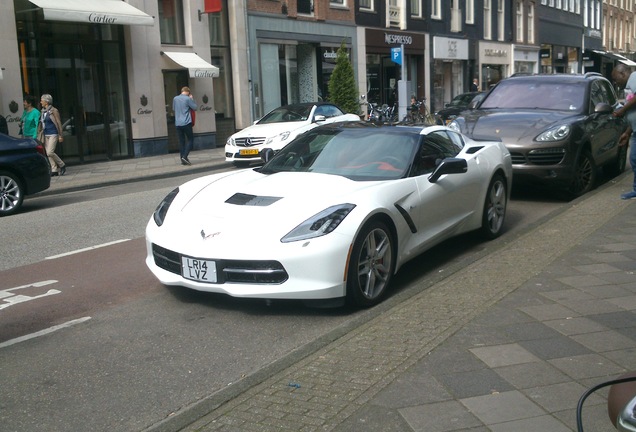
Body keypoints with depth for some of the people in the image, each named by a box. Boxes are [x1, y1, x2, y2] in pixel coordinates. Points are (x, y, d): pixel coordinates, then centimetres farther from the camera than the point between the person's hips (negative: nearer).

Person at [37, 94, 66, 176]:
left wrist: (60, 136, -11)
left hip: (53, 134, -7)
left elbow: (59, 124, -8)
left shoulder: (53, 111, -8)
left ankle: (62, 165, 1)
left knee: (50, 152, -16)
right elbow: (41, 124, 16)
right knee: (48, 153, 3)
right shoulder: (43, 111, 12)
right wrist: (40, 135, 13)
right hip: (46, 135, 7)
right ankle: (54, 170, 9)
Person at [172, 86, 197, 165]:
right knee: (190, 140, 5)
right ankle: (184, 156, -11)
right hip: (186, 123, -5)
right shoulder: (188, 99, -7)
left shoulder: (175, 98, 8)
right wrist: (192, 99, 9)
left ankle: (183, 160, 8)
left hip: (178, 124, 5)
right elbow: (194, 107, 0)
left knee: (181, 141, 9)